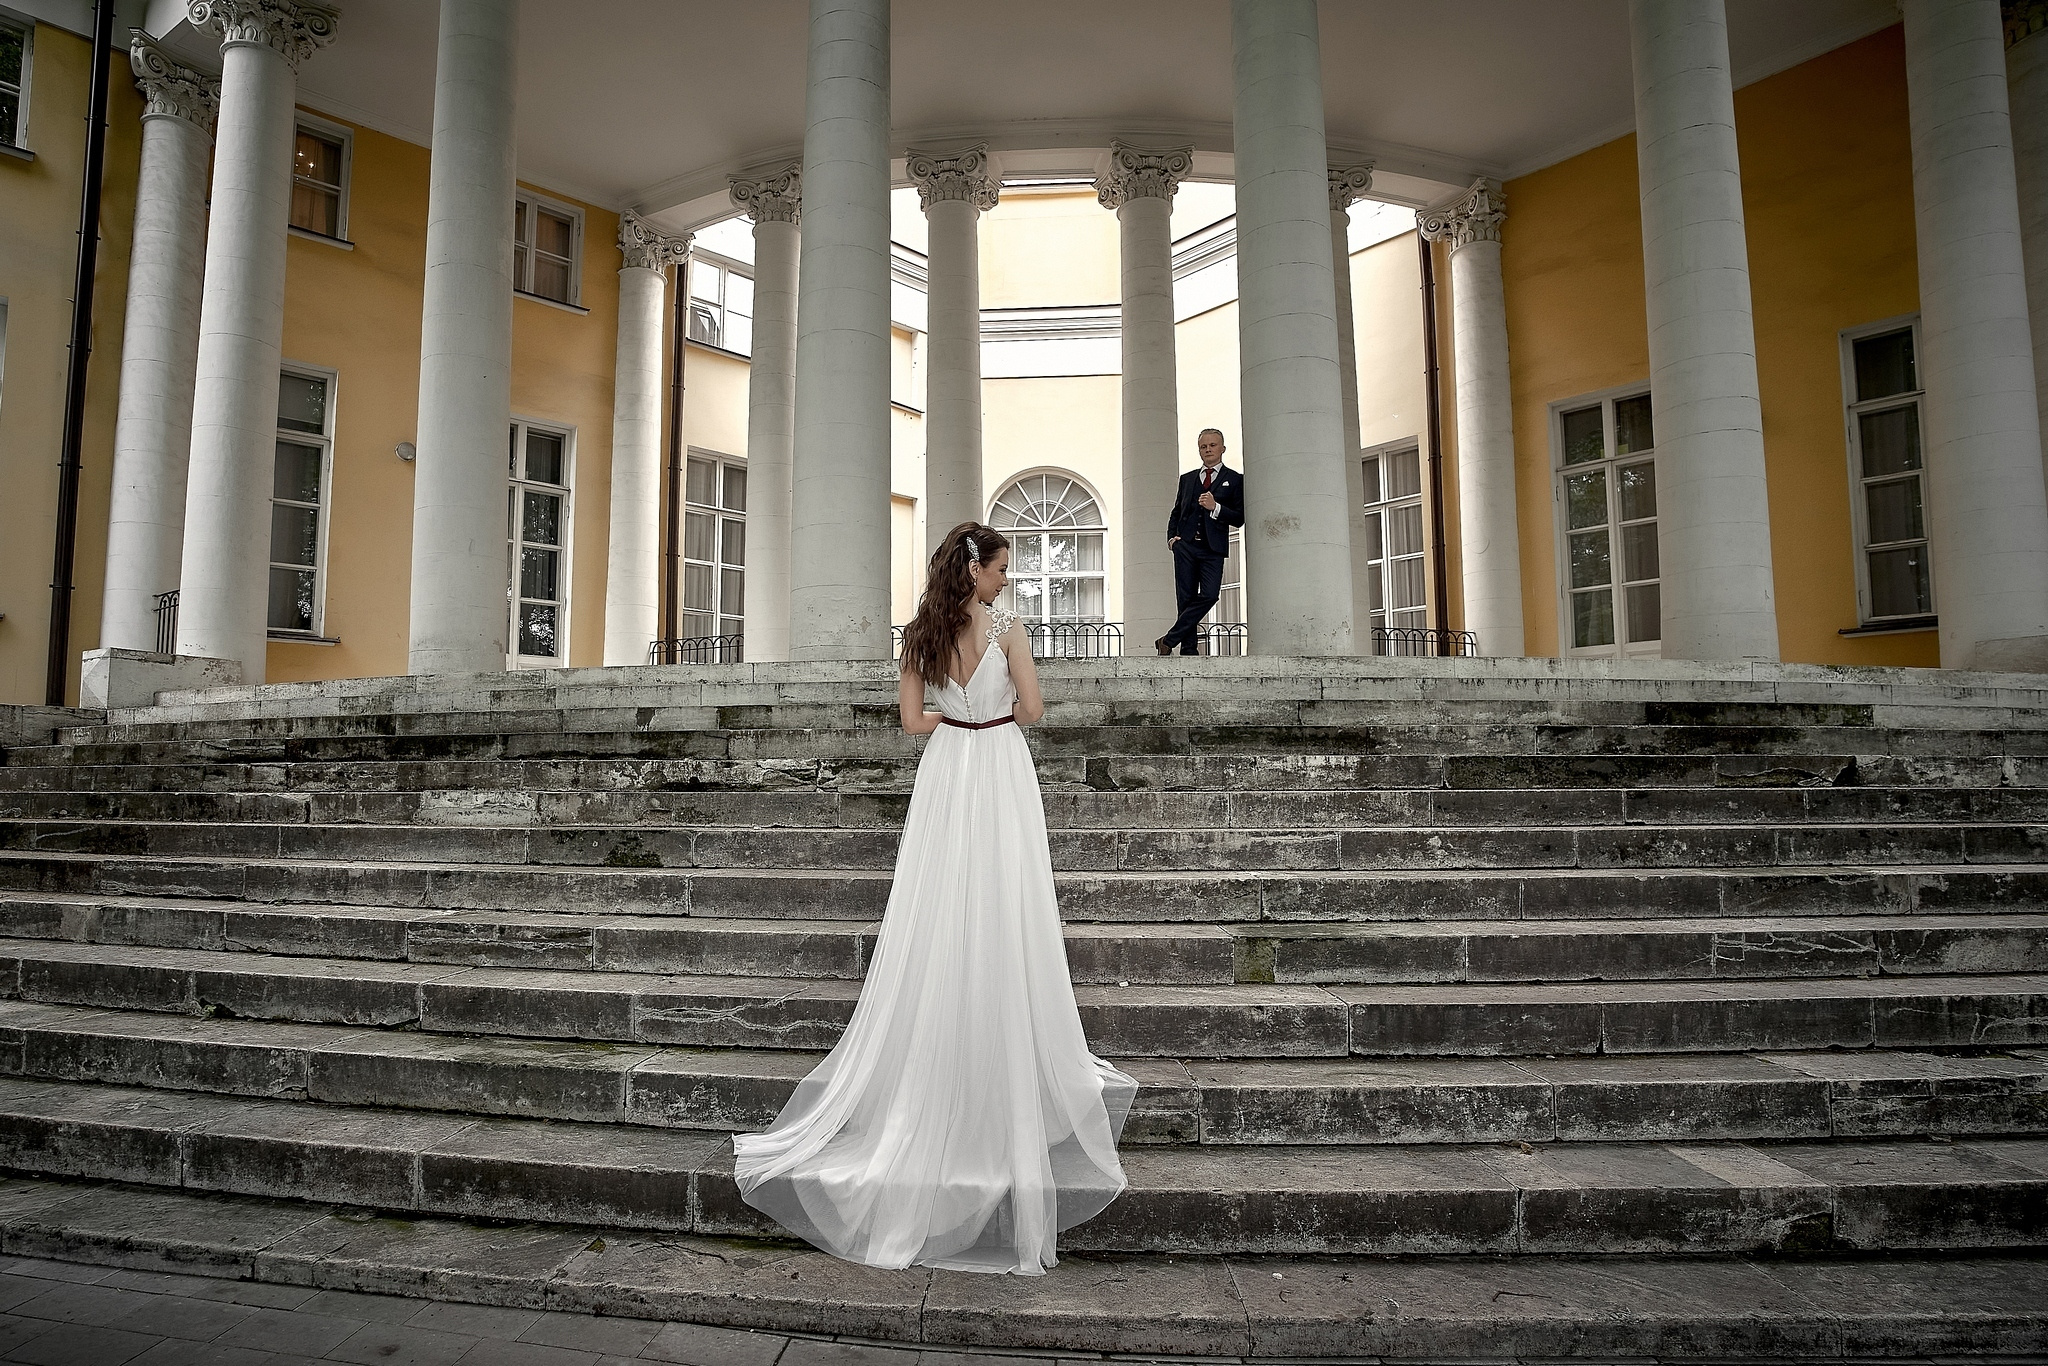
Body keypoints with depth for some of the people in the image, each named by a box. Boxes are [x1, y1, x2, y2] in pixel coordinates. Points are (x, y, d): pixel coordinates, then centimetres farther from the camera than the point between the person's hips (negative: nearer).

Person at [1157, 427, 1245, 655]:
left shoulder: (1234, 480, 9)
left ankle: (1169, 640, -11)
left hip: (1213, 548, -3)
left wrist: (1215, 507, -13)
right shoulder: (1187, 478, 20)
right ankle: (1188, 648, 3)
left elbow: (1239, 519, 2)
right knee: (1186, 598, -1)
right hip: (1185, 545, 3)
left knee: (1209, 595, -17)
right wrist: (1172, 537, 8)